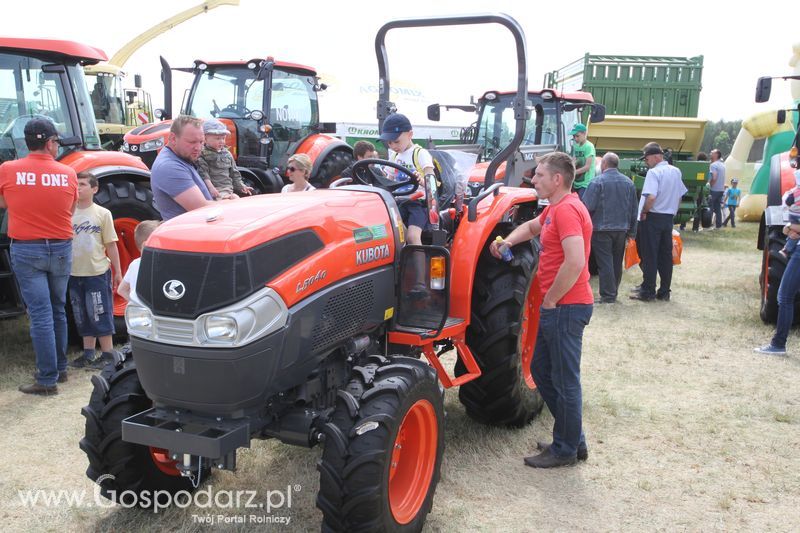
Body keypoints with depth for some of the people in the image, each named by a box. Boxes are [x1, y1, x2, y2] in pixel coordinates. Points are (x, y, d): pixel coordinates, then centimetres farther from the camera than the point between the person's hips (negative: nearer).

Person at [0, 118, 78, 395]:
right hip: (61, 249, 2)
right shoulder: (68, 174, -4)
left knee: (40, 315, -2)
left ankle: (47, 379, 0)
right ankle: (60, 368, 25)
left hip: (26, 250, -2)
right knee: (58, 311, 16)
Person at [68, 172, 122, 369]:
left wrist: (117, 271, -1)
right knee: (82, 316, 12)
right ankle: (88, 353, 23)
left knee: (100, 315, 0)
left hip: (98, 273, -4)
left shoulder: (102, 214, -4)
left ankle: (107, 354, 9)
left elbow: (111, 245, -1)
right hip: (75, 274, 4)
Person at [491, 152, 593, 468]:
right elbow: (532, 227, 34)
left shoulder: (567, 209, -18)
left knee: (564, 379, 1)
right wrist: (508, 241, 14)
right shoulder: (554, 208, 14)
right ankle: (571, 438, 28)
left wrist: (550, 301, -18)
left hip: (566, 307, -11)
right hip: (556, 306, 11)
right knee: (541, 370, 18)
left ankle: (566, 449, 16)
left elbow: (575, 262, -29)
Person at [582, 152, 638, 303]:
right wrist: (632, 231, 17)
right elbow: (634, 209, 11)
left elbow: (588, 206, -18)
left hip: (602, 229, -6)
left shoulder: (597, 182, -12)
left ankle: (608, 295, -5)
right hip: (621, 229, 6)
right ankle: (613, 293, 24)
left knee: (605, 263, -3)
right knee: (617, 263, 14)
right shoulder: (628, 182, 7)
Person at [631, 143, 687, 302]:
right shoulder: (676, 172, 10)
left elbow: (651, 197, -27)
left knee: (649, 256, -1)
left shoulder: (654, 172, -15)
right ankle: (664, 292, 15)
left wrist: (643, 212, -13)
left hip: (652, 217, -7)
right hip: (669, 217, 7)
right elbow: (680, 195, 17)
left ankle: (648, 292, 3)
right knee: (666, 255, 10)